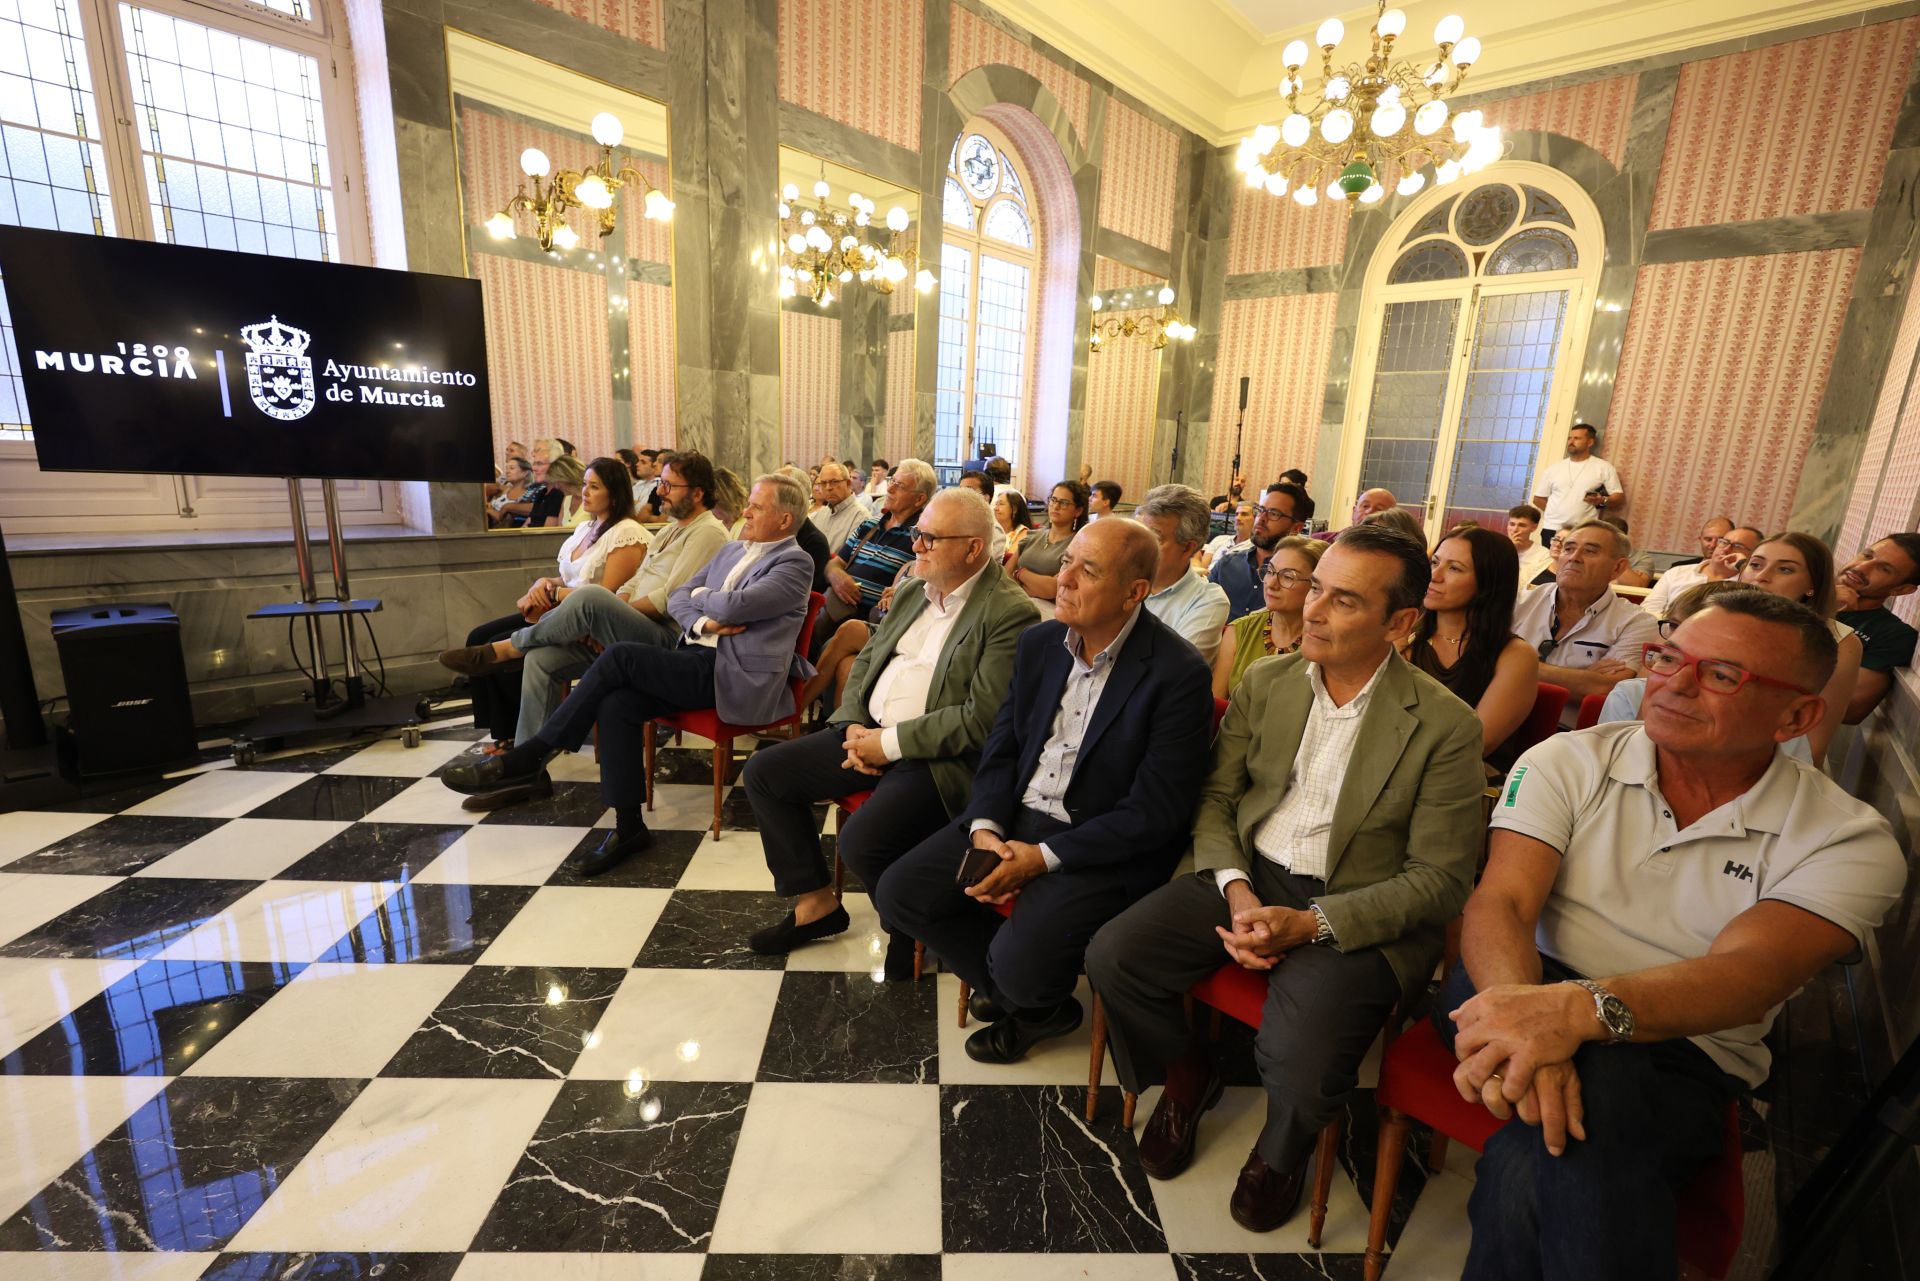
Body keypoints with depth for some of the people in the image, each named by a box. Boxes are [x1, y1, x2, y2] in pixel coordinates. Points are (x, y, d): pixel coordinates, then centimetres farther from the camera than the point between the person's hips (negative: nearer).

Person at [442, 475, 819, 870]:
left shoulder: (795, 564, -5)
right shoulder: (731, 550, 21)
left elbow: (733, 605, -20)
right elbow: (676, 599, 14)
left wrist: (699, 595, 2)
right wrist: (703, 622, -7)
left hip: (735, 675, -7)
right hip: (695, 659, 8)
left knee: (620, 655, -21)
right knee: (615, 704, -18)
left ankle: (530, 757, -9)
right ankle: (628, 828, -9)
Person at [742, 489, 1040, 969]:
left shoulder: (1010, 613, -15)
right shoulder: (911, 591, 11)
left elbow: (982, 718, -21)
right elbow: (866, 659, 17)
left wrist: (890, 743, -18)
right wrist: (854, 727, -1)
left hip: (939, 757, -8)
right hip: (871, 733, 9)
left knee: (861, 841, -29)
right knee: (762, 771, 4)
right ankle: (815, 902, 19)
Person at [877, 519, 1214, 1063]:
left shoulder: (1178, 674, -17)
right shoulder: (1040, 642, 2)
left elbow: (1155, 812, -18)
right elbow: (1001, 747, 7)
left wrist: (1043, 856, -19)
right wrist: (985, 829, -10)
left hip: (1107, 846, -6)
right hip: (1018, 815, 6)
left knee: (1018, 961, -25)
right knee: (899, 893, -3)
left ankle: (1031, 1004, 17)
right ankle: (1020, 996, 19)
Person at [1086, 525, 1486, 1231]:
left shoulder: (1445, 724, -9)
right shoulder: (1264, 683, 3)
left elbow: (1439, 879, -9)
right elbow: (1215, 800, 6)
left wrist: (1310, 924, -20)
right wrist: (1235, 889, -12)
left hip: (1356, 913, -3)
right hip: (1247, 879, 4)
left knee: (1300, 1059, -27)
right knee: (1112, 955, -14)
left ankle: (1282, 1148, 13)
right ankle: (1188, 1074, 20)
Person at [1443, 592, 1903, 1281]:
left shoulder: (1849, 839, -3)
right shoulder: (1568, 762, -1)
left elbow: (1746, 973, -21)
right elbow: (1500, 902, -13)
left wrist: (1580, 1007, -41)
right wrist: (1522, 1015, -35)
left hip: (1680, 1057, -1)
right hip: (1529, 989, 1)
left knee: (1526, 1168, -31)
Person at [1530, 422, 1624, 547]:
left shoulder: (1604, 467, 7)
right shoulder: (1553, 468, 12)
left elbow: (1620, 498, 5)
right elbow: (1538, 498, 16)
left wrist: (1603, 500, -15)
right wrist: (1559, 512, 5)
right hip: (1552, 530, 2)